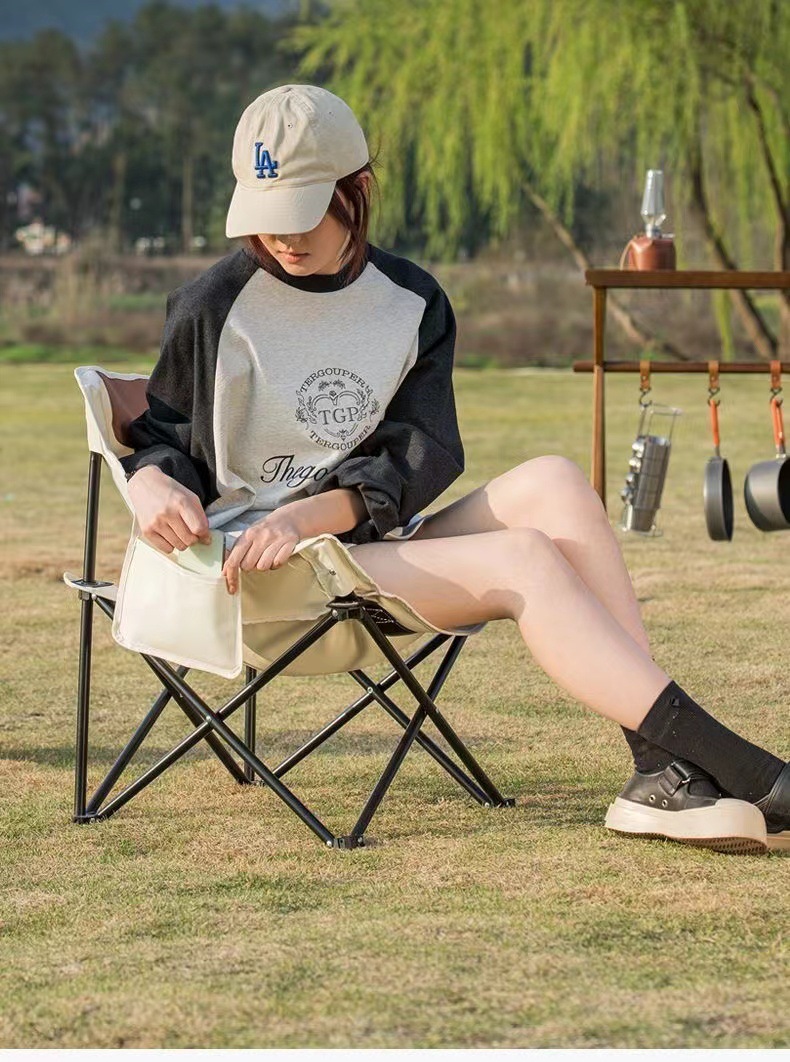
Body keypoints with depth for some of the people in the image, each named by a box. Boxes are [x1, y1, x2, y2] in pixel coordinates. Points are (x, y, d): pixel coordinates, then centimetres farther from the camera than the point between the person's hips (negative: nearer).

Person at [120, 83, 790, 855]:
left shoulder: (411, 302, 9)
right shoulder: (213, 309, -2)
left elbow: (425, 456, -2)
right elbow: (158, 435, 4)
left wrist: (310, 513, -20)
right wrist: (152, 484, -23)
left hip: (379, 548, 5)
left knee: (552, 482, -22)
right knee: (520, 561, -26)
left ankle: (663, 776, -32)